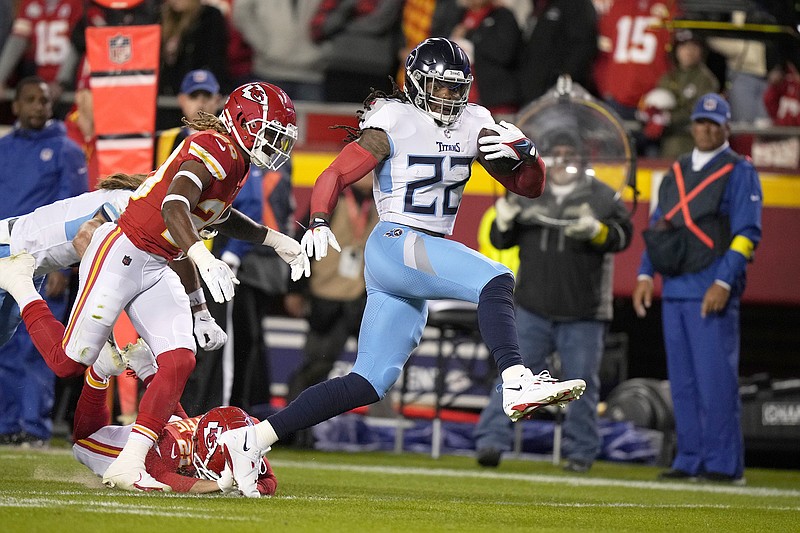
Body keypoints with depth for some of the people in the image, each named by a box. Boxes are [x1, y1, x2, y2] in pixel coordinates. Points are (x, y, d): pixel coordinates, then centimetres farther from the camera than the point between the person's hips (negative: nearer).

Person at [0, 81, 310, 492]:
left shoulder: (235, 161, 9)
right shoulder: (214, 151, -20)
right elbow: (175, 207, -37)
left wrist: (275, 240, 25)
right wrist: (204, 259, -51)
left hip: (157, 270, 9)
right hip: (121, 255, -9)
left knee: (179, 361, -10)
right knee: (68, 363, 1)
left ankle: (127, 466, -13)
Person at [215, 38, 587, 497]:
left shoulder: (472, 124, 13)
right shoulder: (393, 123, -5)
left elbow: (530, 186, 14)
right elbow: (336, 175, -7)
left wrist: (523, 151, -8)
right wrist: (320, 223, -24)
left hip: (424, 262, 7)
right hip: (398, 245, -7)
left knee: (370, 382, 3)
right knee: (496, 281, -27)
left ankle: (255, 438, 5)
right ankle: (516, 383, -40)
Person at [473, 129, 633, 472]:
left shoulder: (601, 196, 4)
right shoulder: (526, 194, 11)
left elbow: (623, 235, -5)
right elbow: (501, 241, 11)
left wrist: (596, 231, -25)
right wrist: (504, 223, -11)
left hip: (583, 314, -1)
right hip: (532, 308, 1)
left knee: (581, 382, 2)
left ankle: (581, 452, 12)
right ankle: (492, 441, -4)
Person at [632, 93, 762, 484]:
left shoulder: (739, 172, -1)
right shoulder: (677, 171, 18)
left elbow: (747, 233, -9)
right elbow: (657, 227, 21)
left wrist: (724, 283, -17)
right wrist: (645, 275, 10)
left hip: (712, 291, -7)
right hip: (674, 290, 7)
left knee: (715, 377, -9)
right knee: (682, 380, 7)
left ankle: (724, 464, -7)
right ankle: (691, 460, 11)